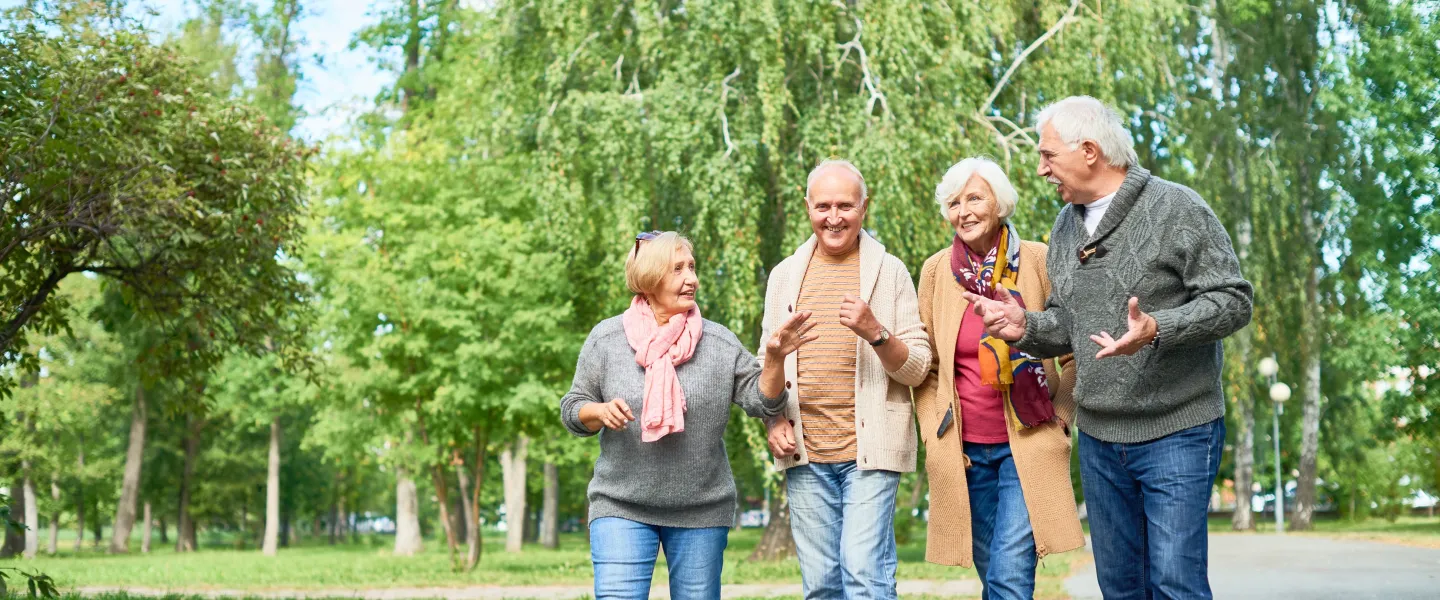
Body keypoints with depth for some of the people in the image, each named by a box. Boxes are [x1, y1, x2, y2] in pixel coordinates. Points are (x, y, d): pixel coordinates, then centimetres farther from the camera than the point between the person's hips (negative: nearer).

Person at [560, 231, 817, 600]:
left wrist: (775, 360, -17)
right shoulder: (606, 338, -1)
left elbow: (761, 401, 0)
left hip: (702, 512, 2)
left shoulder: (719, 341, 1)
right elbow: (572, 411, 5)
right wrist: (600, 411, -17)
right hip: (621, 507, -1)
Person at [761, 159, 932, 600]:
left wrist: (875, 331, -18)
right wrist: (775, 420, 2)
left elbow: (918, 368, -1)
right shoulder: (784, 275, 12)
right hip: (805, 452, 3)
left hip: (870, 450, -3)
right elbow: (769, 362, 19)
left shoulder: (889, 271, 2)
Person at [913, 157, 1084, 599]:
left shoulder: (1038, 261, -3)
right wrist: (933, 432, 3)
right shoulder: (936, 271, 3)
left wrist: (1061, 415, -3)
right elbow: (925, 364, 11)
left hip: (1027, 445, -3)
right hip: (963, 450, 3)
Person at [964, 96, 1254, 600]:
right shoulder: (1066, 226, 12)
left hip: (1176, 432, -6)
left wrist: (1157, 329, -28)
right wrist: (1026, 327, -3)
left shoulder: (1176, 208, -9)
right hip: (1097, 436, 7)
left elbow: (1233, 301, -13)